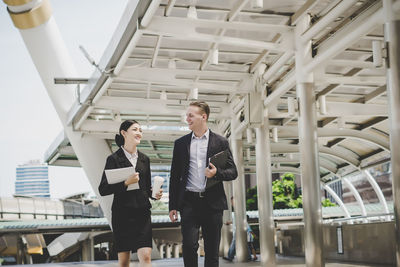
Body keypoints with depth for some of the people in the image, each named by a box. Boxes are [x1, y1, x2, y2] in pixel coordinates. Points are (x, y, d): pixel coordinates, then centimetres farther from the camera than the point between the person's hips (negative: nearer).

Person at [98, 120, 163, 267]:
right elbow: (103, 190, -6)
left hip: (142, 212, 3)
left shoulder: (144, 159, 13)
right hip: (122, 213, -3)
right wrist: (125, 183, -18)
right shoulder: (114, 159, -2)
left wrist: (154, 194, 1)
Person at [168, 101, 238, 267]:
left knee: (212, 250, 4)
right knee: (189, 245, -11)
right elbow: (175, 177, 12)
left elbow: (233, 172, 5)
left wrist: (217, 173, -17)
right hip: (189, 202, 1)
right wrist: (173, 206, 7)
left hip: (213, 203, -1)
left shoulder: (220, 142, 6)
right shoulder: (180, 143, 11)